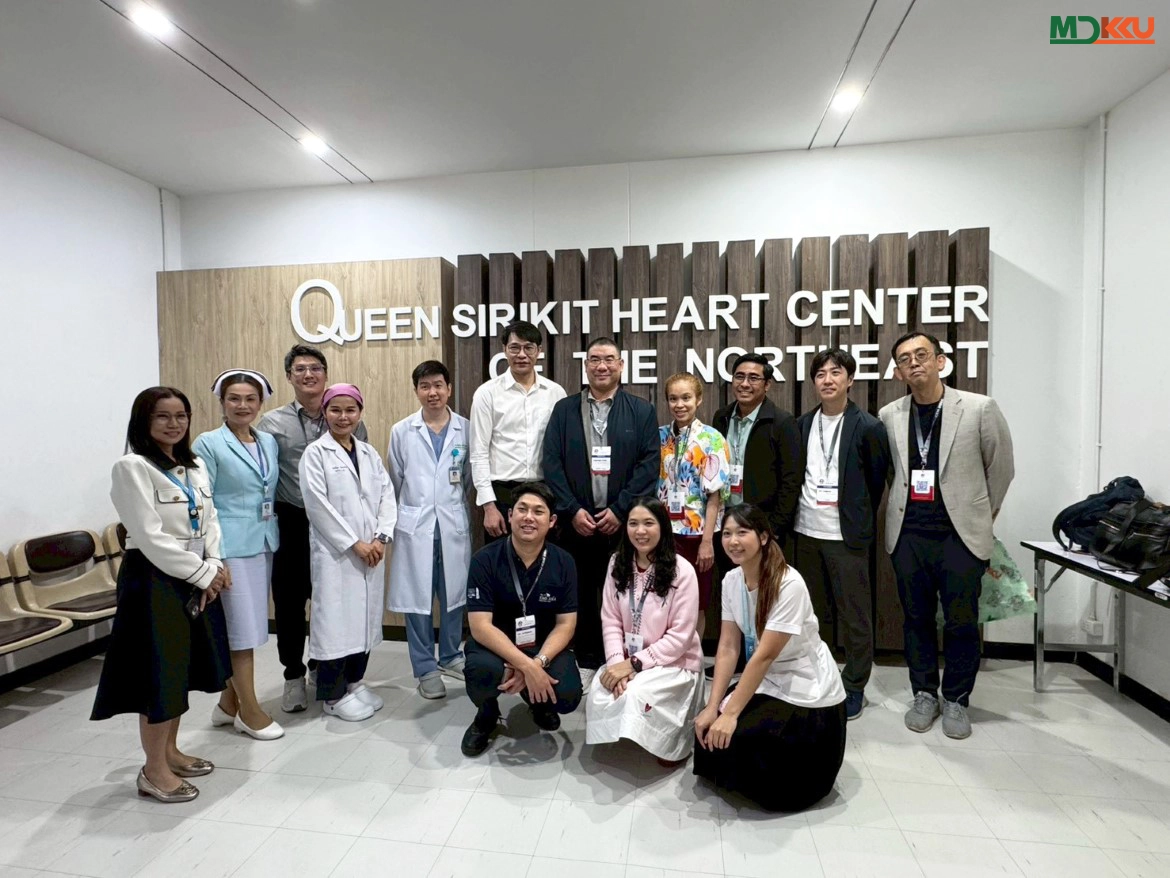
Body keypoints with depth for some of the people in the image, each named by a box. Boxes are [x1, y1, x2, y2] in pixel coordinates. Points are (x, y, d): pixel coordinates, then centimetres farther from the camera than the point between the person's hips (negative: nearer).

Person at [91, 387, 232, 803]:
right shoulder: (132, 467, -13)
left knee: (182, 667, 17)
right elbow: (151, 538, -19)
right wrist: (205, 573, -15)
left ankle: (170, 751, 34)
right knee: (160, 671, 2)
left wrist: (215, 566, -6)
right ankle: (153, 770, 19)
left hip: (196, 579, 7)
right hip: (155, 580, -7)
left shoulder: (195, 466, 9)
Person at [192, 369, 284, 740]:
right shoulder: (208, 443, -7)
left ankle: (229, 703, 30)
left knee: (250, 624, 13)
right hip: (232, 545, -6)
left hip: (264, 543, 6)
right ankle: (249, 710, 16)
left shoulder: (269, 442, 9)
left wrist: (271, 536, 11)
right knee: (243, 627, 1)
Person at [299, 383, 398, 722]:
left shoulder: (370, 453, 11)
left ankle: (354, 682, 29)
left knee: (365, 617, 12)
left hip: (371, 551, 5)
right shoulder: (315, 453, -4)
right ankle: (333, 695, 17)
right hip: (334, 551, -5)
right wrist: (354, 543, -13)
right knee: (336, 620, 1)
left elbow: (387, 496, 6)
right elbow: (318, 506, -12)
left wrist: (381, 537, -7)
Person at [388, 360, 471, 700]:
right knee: (417, 597, 6)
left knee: (454, 594, 11)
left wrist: (453, 504, 6)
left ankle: (450, 656, 31)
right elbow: (394, 481, 8)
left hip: (454, 525, 1)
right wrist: (393, 520, 11)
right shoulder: (401, 431, 2)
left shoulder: (466, 429, -1)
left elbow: (469, 477, 6)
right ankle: (425, 669, 21)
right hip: (414, 526, 0)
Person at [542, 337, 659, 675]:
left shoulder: (642, 411, 5)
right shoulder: (564, 409, 8)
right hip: (576, 521, 1)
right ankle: (585, 661, 25)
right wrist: (572, 510, -8)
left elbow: (649, 464, -3)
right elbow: (551, 463, 1)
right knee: (580, 595, 8)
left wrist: (620, 510, -10)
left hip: (623, 522, -1)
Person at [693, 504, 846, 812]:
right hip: (766, 684, 6)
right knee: (708, 730, -6)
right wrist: (713, 706, -13)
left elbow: (764, 655, -26)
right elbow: (728, 648, -6)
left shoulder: (789, 585, -27)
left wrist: (730, 713, -24)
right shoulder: (731, 580, -6)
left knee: (731, 739, -15)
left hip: (808, 695, -6)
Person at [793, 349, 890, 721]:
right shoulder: (803, 424, 6)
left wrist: (862, 520, 6)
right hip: (806, 532, 4)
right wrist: (796, 514, 10)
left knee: (855, 615, 5)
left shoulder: (868, 427, -6)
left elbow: (877, 479, 1)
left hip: (847, 535, -4)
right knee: (815, 612, 16)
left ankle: (854, 687, 22)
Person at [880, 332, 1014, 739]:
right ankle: (924, 694, 29)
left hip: (961, 535, -2)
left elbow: (1000, 467, 6)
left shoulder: (979, 408, -6)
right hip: (907, 535, 2)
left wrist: (982, 514, 13)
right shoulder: (889, 416, 1)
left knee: (961, 623, 8)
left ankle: (956, 700, 28)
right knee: (917, 620, 12)